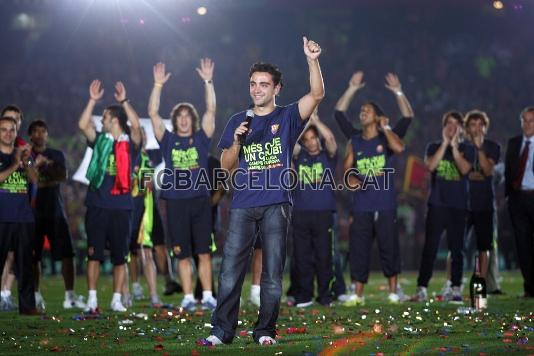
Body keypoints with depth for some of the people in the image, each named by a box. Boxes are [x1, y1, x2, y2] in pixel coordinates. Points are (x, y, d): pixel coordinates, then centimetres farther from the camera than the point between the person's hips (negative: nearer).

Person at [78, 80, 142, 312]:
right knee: (94, 253, -1)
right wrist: (93, 100, -3)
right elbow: (83, 125, -1)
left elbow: (137, 126, -16)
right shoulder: (100, 141, 10)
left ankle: (117, 300, 9)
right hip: (97, 206, 2)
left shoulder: (130, 144, 2)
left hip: (121, 207, -2)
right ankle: (92, 300, 1)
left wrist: (124, 101, -15)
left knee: (120, 256, 3)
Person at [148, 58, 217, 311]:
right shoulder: (168, 140, 8)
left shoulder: (201, 138, 7)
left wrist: (208, 82, -7)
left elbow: (211, 110, 0)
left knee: (204, 252, 1)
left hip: (200, 200, 0)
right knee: (183, 254, 4)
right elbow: (153, 113, 0)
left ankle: (207, 296, 5)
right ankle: (188, 297, 9)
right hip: (176, 202, 0)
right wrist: (158, 85, -6)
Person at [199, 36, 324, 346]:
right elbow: (227, 166, 12)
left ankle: (266, 330, 8)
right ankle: (222, 330, 1)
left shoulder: (287, 117, 6)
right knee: (231, 270, -2)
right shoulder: (238, 121, 13)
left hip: (276, 204, -2)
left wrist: (313, 60, -24)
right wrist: (237, 141, -6)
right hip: (243, 205, 2)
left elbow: (317, 94, -11)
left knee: (273, 272, 1)